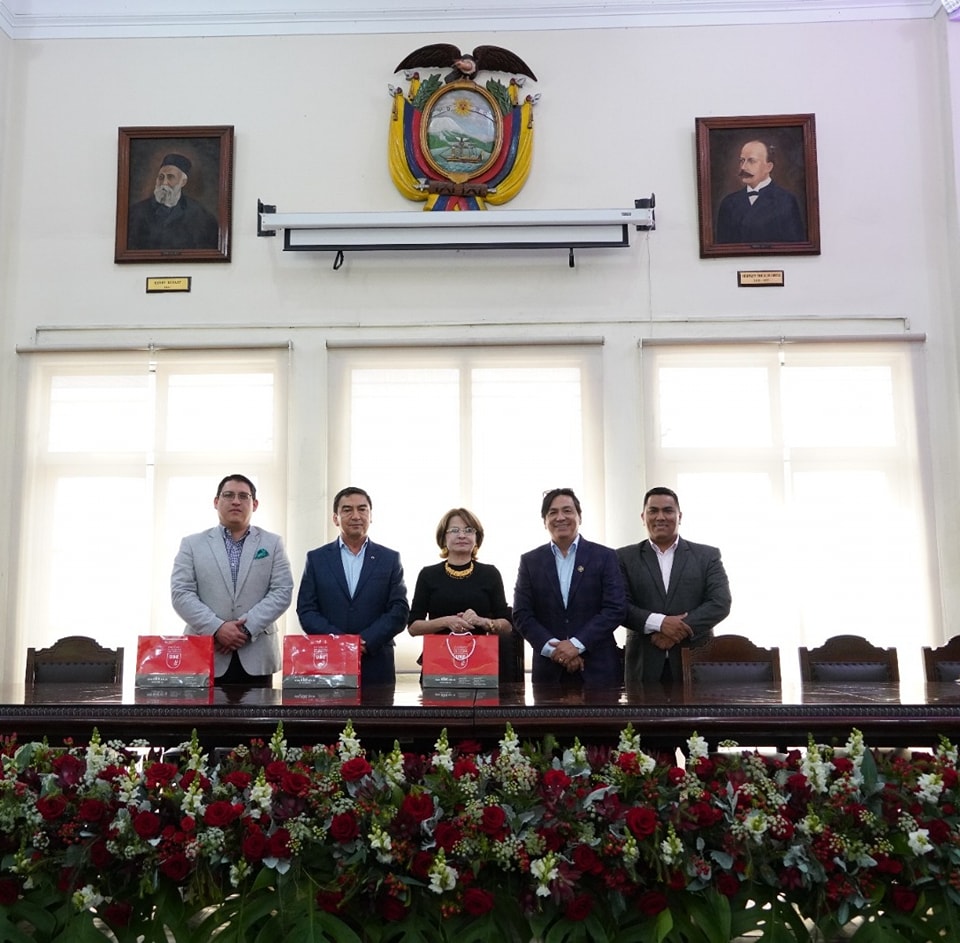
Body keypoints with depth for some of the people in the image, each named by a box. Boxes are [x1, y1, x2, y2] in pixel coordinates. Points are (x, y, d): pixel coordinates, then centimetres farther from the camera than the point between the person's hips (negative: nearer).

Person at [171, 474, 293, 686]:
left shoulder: (272, 544, 10)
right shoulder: (192, 544, 9)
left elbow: (282, 592, 0)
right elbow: (181, 593, -1)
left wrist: (247, 628, -12)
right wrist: (217, 628, -14)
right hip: (204, 656, 0)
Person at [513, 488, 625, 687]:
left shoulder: (605, 557, 2)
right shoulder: (530, 561, 6)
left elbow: (615, 609, -5)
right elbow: (522, 615, 2)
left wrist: (576, 644, -13)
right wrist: (554, 649, -11)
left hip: (598, 668, -1)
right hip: (548, 670, 1)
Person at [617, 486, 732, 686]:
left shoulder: (707, 555, 8)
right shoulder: (625, 558, 7)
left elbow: (720, 603, -2)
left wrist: (681, 629, -14)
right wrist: (659, 622, -16)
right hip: (644, 667, 0)